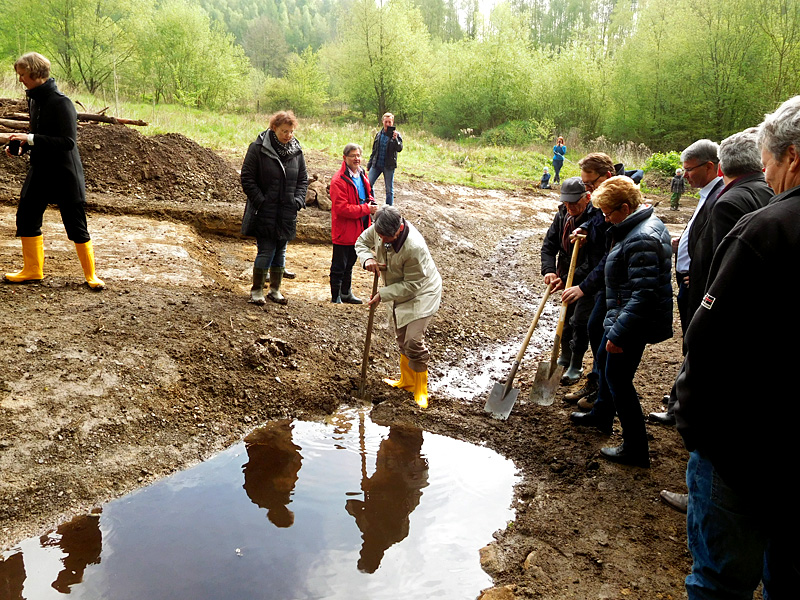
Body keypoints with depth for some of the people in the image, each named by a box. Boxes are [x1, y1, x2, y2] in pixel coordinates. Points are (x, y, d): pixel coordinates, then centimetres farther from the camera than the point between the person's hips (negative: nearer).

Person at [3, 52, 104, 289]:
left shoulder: (61, 103, -17)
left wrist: (30, 139, -24)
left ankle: (90, 275, 12)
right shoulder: (33, 100, 7)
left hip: (65, 174, -8)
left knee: (76, 225, -2)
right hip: (40, 170, 8)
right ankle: (33, 270, 24)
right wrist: (21, 146, 2)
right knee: (26, 218, 9)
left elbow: (68, 142, -23)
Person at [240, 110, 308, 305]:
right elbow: (247, 178, -6)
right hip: (265, 212, -5)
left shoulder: (296, 150, 6)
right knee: (266, 251, -6)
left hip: (287, 213, 5)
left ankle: (275, 290, 24)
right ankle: (256, 290, 9)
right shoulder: (258, 148, -8)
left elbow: (303, 179, 15)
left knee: (280, 252, 11)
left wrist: (298, 200, 1)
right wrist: (260, 201, -12)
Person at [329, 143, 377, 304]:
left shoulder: (361, 175, 8)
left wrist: (372, 203, -1)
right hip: (343, 231, -8)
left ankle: (346, 293, 37)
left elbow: (368, 194, 23)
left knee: (349, 263, 22)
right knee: (339, 266, 4)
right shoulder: (339, 180, -20)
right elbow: (342, 208, -24)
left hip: (358, 229, 8)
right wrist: (366, 209, -24)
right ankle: (335, 297, 16)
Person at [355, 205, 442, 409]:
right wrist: (368, 259, -20)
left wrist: (383, 295, -26)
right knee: (402, 339, 19)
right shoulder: (379, 229, -17)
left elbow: (411, 285, -29)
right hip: (400, 292, 8)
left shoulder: (414, 247, -38)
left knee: (414, 342, -15)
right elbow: (361, 242, 3)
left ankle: (421, 390, 4)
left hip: (421, 293, -8)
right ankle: (406, 381, 39)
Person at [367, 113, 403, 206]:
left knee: (389, 189, 4)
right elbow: (374, 150, 16)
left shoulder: (396, 134, -2)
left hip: (389, 166, -3)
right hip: (376, 165, 3)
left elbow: (399, 149, -15)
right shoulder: (378, 134, 9)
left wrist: (395, 139, -31)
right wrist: (369, 164, 15)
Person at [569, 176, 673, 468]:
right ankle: (601, 415, 47)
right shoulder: (647, 223, 8)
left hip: (635, 323, -11)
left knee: (618, 379, -2)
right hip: (623, 315, 11)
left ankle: (635, 450, 10)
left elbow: (644, 294, -30)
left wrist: (618, 334, -28)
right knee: (604, 361, 25)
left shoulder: (641, 240, -26)